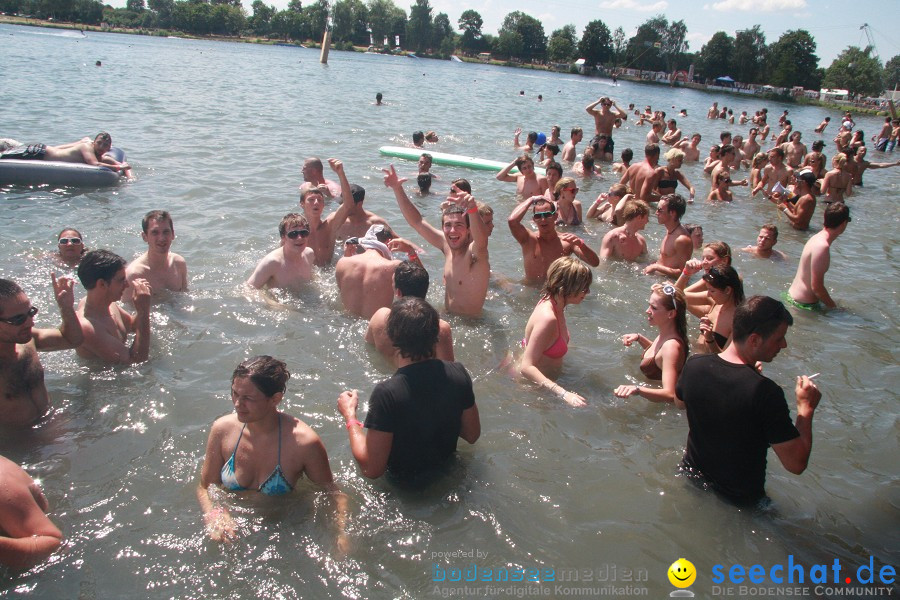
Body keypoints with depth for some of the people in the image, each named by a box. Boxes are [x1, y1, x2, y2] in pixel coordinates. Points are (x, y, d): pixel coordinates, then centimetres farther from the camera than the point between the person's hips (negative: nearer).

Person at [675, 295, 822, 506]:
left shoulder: (694, 365, -16)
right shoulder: (766, 392, -33)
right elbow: (796, 464, -26)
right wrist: (806, 408, -13)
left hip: (692, 477, 4)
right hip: (740, 500, -4)